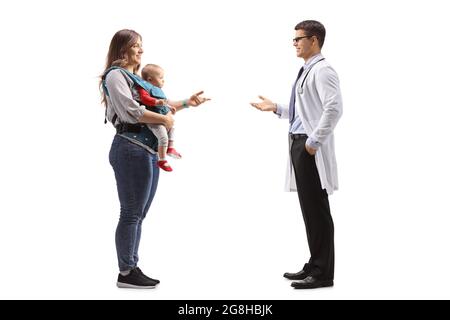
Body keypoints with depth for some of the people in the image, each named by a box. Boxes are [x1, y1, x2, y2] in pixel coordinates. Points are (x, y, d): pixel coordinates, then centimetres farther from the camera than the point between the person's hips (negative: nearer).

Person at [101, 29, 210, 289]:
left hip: (149, 151, 9)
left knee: (138, 214, 11)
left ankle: (132, 268, 18)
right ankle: (125, 273, 3)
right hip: (131, 149, -9)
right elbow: (132, 111, -17)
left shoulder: (137, 78, 21)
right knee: (131, 214, -5)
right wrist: (165, 119, -9)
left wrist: (187, 102, 21)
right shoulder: (115, 75, -5)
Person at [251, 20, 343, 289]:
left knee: (317, 209, -4)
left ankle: (323, 273, 4)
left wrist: (315, 141, -22)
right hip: (299, 143, 10)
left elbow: (334, 109, -23)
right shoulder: (306, 71, 18)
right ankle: (314, 266, 24)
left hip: (312, 148, -10)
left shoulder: (322, 70, -11)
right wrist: (275, 108, 16)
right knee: (309, 208, 14)